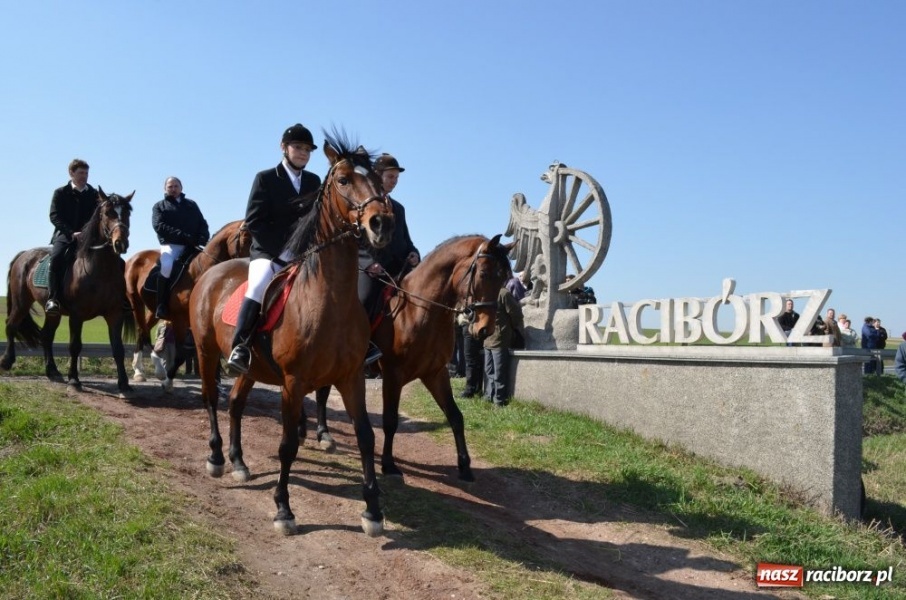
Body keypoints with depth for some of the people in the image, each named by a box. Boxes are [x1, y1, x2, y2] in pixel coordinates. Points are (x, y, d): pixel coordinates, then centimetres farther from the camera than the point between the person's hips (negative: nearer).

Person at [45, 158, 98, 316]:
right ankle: (53, 298, -30)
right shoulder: (60, 193, 7)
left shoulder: (94, 194, 12)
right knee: (57, 256, -30)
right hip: (64, 234, -2)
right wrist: (71, 233, -17)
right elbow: (54, 216, -3)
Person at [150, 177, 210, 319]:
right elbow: (159, 226, -3)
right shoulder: (159, 206, 15)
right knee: (166, 266, -33)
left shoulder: (191, 204, 25)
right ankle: (162, 307, -27)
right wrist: (182, 235, -16)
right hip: (171, 245, -4)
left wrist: (203, 237, -7)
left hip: (193, 246, 4)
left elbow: (203, 223, 17)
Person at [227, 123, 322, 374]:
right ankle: (240, 347, -29)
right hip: (269, 253, -5)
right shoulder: (265, 178, 2)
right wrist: (281, 250, -17)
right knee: (260, 284, -34)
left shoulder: (314, 181, 15)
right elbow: (254, 222, -7)